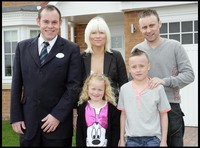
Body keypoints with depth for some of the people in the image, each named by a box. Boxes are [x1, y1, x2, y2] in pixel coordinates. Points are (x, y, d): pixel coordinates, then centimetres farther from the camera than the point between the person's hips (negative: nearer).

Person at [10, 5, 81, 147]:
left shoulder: (71, 49, -2)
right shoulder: (23, 47, 7)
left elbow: (74, 86, -7)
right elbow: (17, 85, 7)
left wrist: (57, 115, -13)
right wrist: (16, 117, 1)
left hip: (59, 122, -2)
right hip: (28, 121, 3)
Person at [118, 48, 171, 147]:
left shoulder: (158, 88, -6)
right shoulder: (124, 89, 0)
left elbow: (163, 115, 0)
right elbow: (123, 115, 8)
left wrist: (164, 140, 0)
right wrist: (122, 139, 9)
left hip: (153, 138, -2)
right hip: (131, 138, 2)